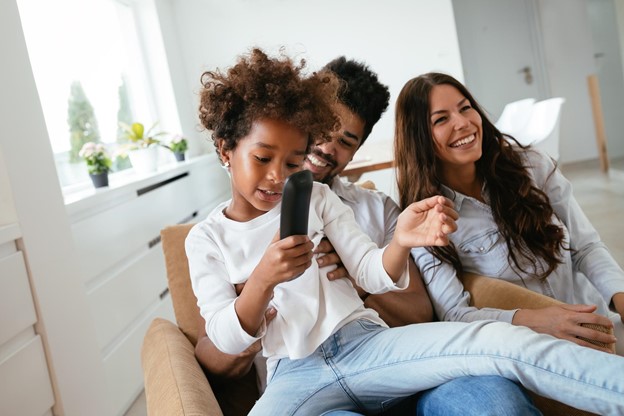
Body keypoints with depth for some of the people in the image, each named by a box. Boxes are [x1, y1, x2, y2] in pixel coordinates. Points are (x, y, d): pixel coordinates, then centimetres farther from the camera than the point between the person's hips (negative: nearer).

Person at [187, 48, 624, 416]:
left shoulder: (317, 197, 10)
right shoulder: (205, 239, 7)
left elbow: (372, 274, 2)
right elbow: (227, 339, -2)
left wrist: (401, 242, -23)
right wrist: (263, 280, -24)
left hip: (366, 345, 2)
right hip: (296, 377, -1)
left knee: (501, 341, -25)